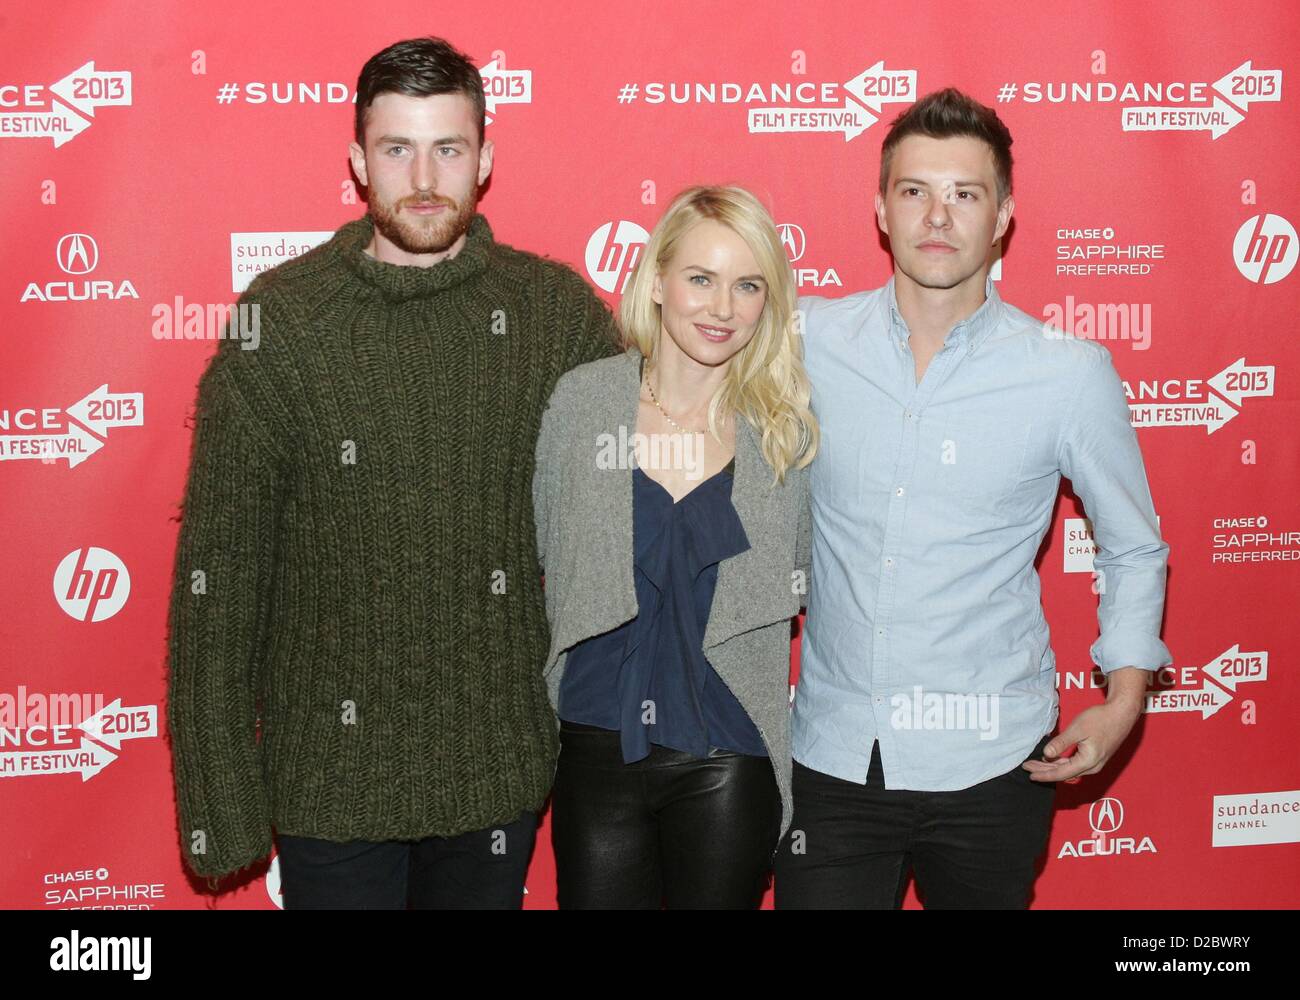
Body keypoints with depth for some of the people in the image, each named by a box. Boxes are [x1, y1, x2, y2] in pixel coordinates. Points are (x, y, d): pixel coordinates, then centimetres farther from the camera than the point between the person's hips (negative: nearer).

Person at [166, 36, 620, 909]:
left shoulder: (558, 310, -2)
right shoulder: (280, 322, -7)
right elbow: (218, 573, -6)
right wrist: (216, 802, -6)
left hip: (502, 770, 2)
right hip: (332, 777, -2)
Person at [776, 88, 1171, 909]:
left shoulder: (1071, 374, -6)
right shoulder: (808, 341, -2)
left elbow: (1135, 549, 6)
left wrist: (1125, 699, -4)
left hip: (989, 766, -1)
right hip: (833, 755, 1)